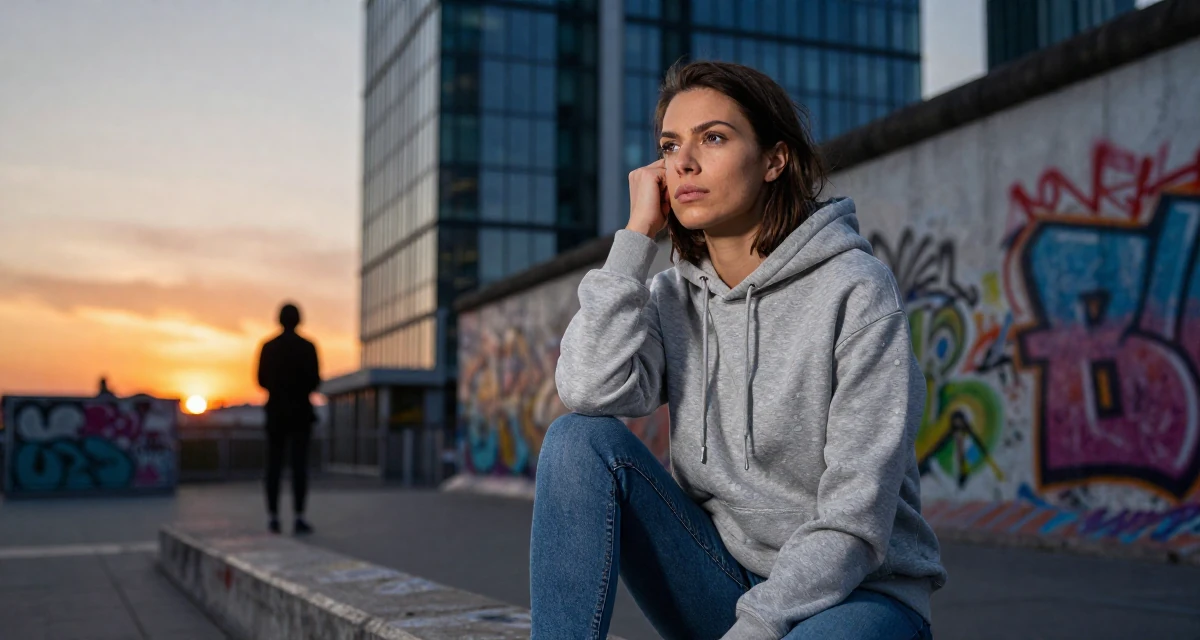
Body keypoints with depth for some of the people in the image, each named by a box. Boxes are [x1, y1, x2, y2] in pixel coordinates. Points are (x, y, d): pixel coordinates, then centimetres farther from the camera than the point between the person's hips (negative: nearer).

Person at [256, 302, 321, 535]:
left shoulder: (268, 347, 1)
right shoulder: (308, 347, -6)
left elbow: (262, 380, 4)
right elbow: (315, 381, -9)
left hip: (276, 411, 2)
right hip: (300, 411, -2)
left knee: (274, 464, 7)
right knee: (299, 463, -2)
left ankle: (273, 517, 3)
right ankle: (299, 518, -6)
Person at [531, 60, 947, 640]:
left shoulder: (854, 291, -12)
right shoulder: (673, 298, 5)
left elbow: (855, 518, -16)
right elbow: (591, 391, -17)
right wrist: (636, 235, -10)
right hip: (723, 583, 5)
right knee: (580, 438, -16)